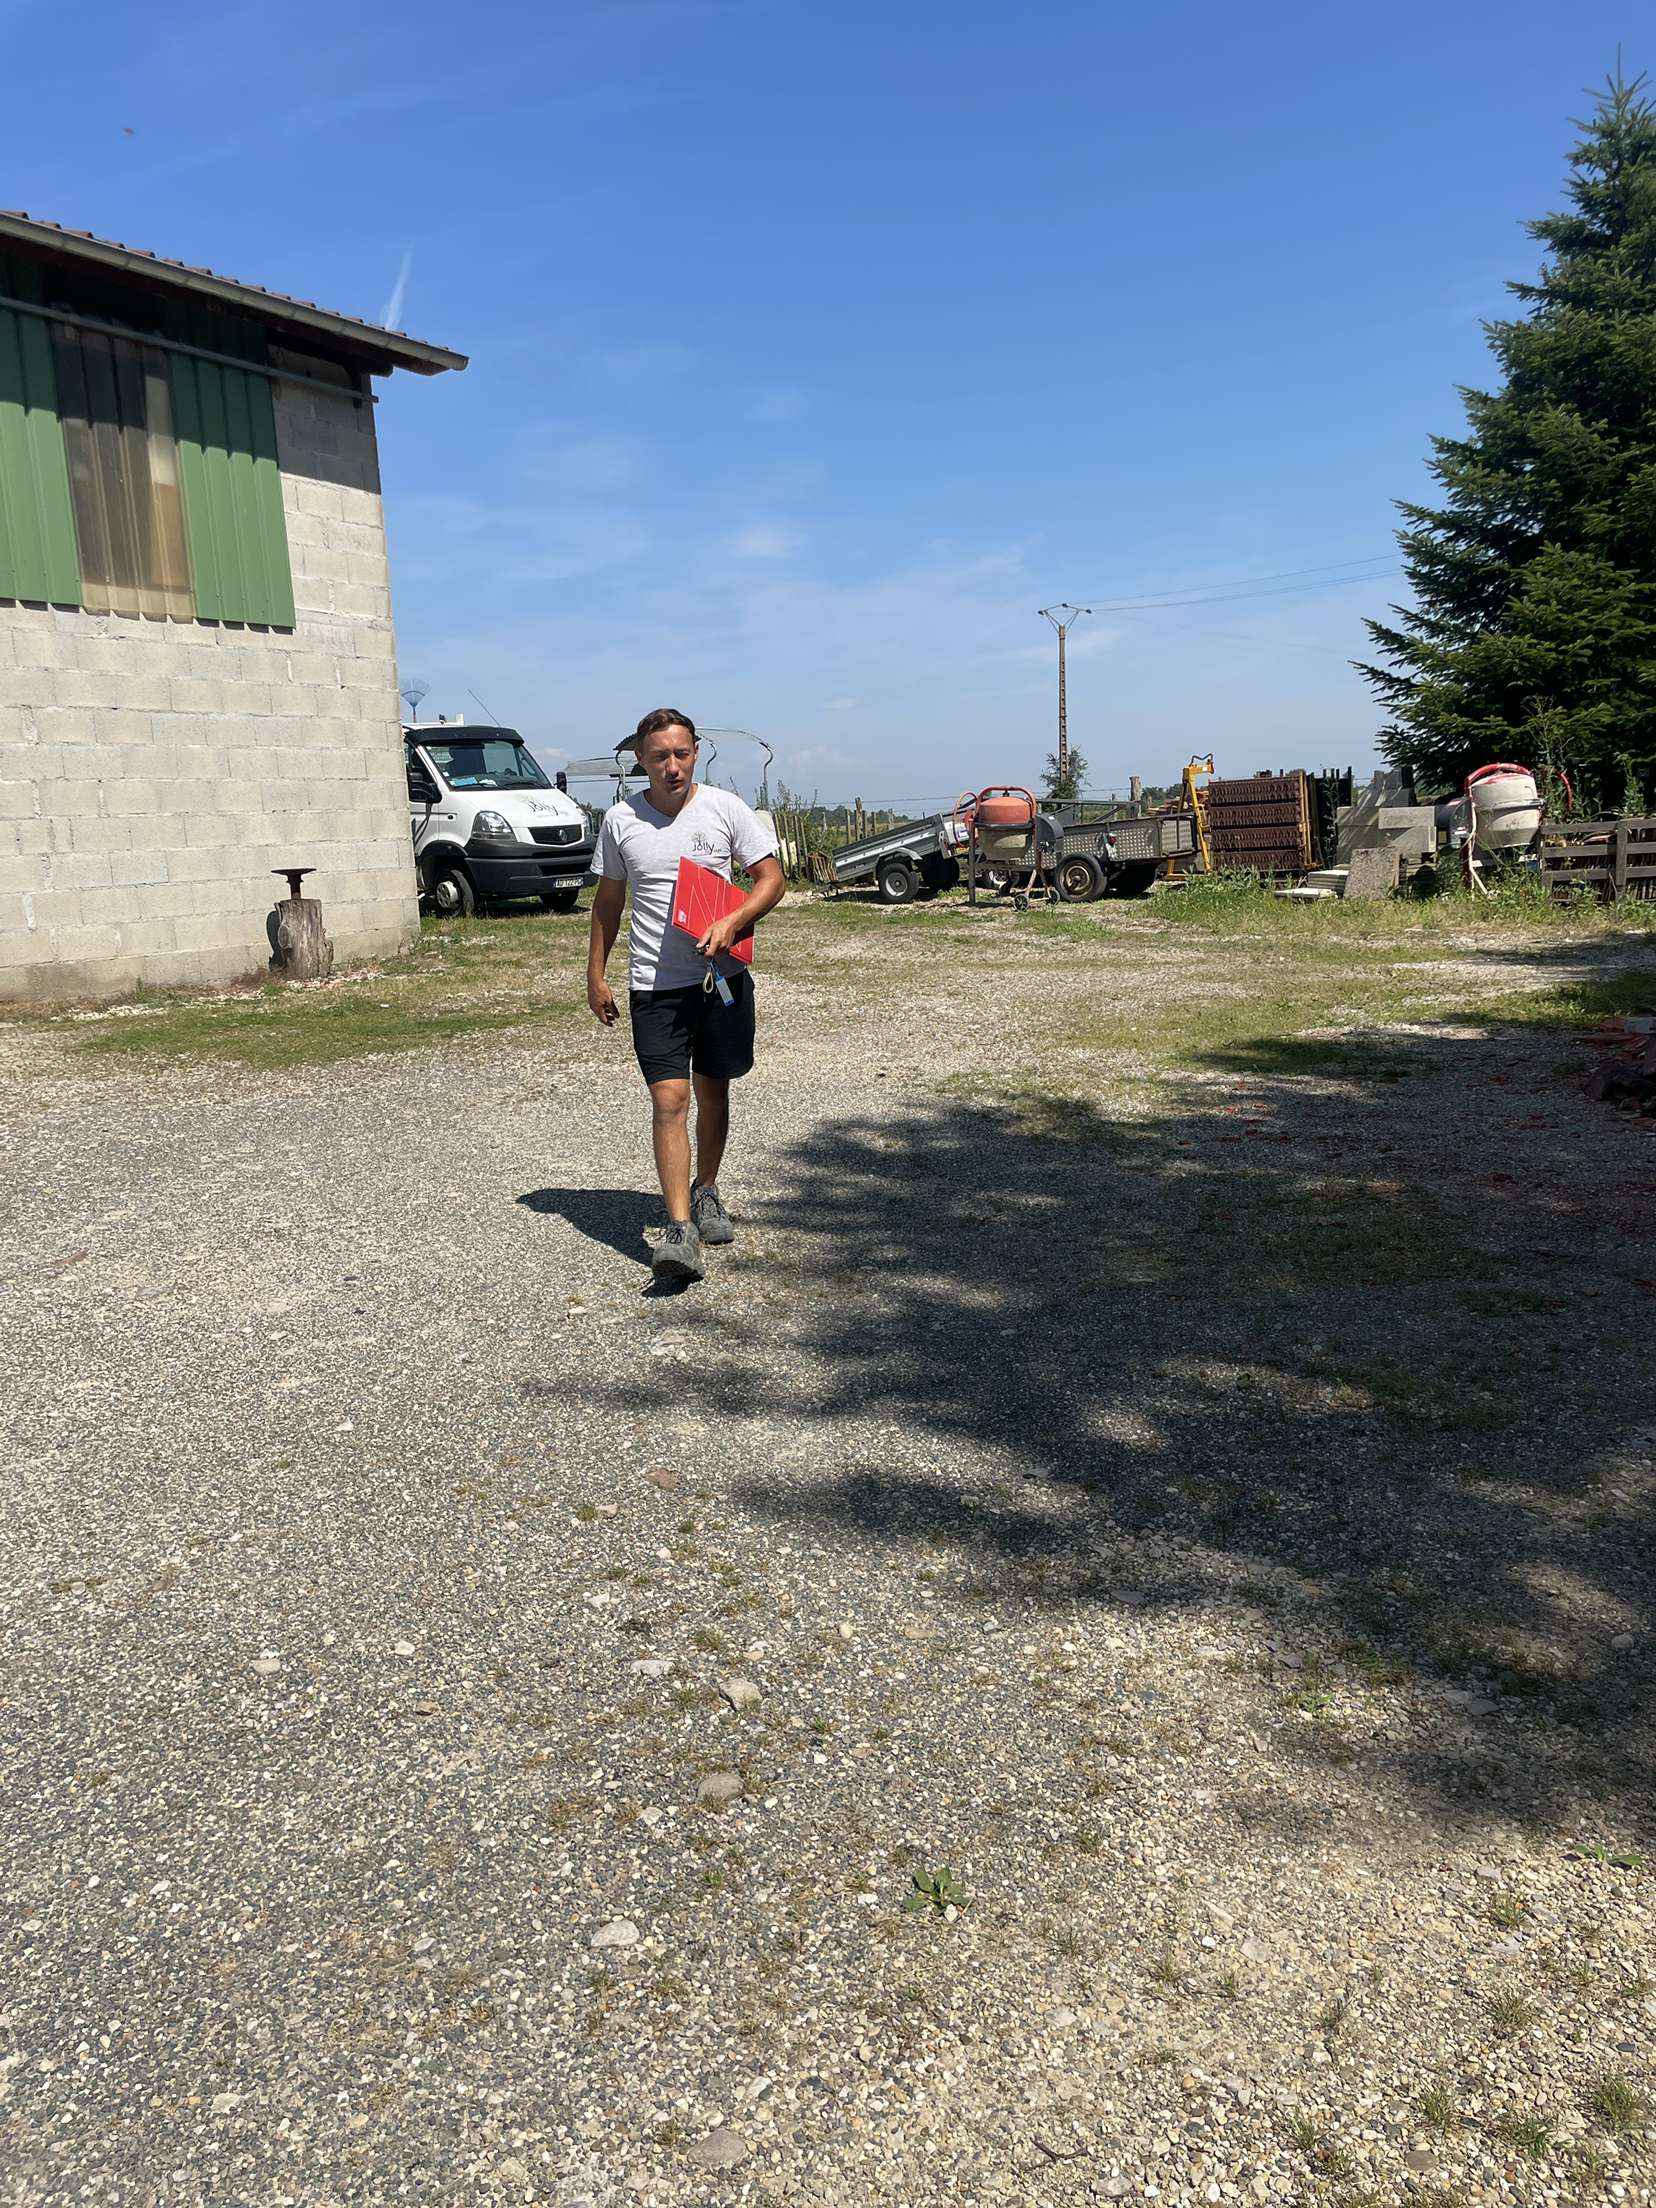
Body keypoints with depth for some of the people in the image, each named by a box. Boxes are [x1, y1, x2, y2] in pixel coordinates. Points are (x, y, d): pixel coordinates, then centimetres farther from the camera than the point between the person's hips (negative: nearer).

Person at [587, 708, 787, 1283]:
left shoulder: (726, 808, 0)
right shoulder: (621, 820, 3)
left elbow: (771, 877, 2)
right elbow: (607, 901, 13)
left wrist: (731, 922, -16)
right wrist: (595, 976, 11)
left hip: (722, 975, 1)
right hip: (655, 983, -1)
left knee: (712, 1090, 13)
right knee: (668, 1098, -11)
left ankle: (705, 1192, 34)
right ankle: (679, 1228, -13)